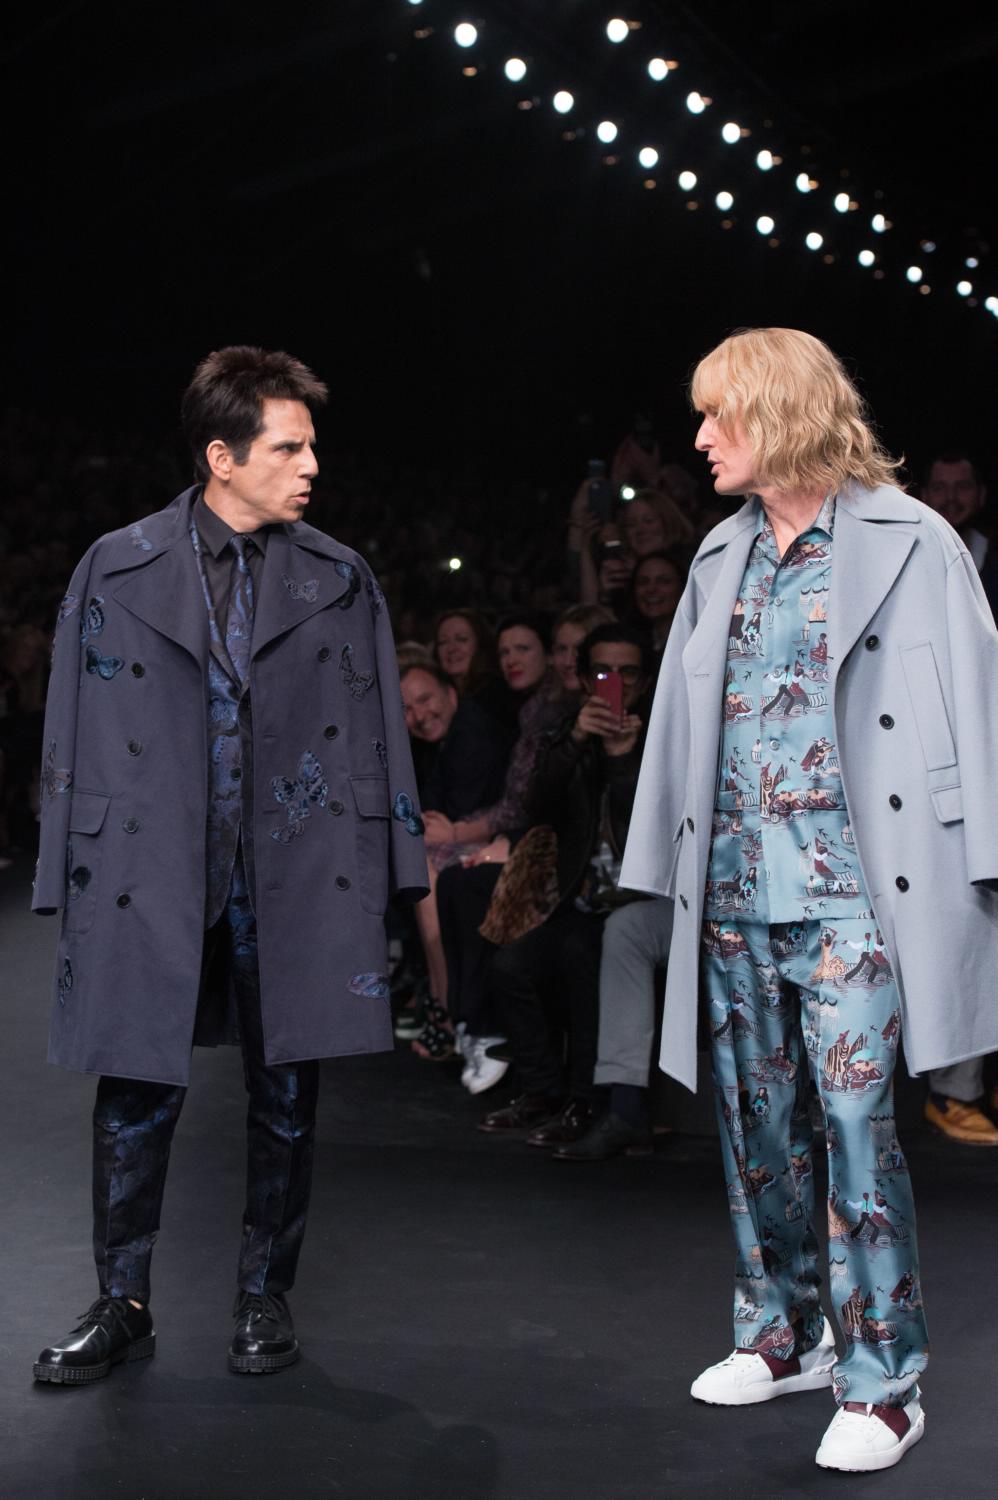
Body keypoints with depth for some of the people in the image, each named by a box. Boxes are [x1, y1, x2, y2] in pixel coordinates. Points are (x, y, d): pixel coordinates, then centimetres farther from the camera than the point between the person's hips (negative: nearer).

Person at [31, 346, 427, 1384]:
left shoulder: (340, 581, 7)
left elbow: (376, 738, 8)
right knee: (136, 1096, 4)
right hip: (149, 875, -1)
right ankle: (123, 1305, 21)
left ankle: (265, 1298, 26)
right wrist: (69, 878, 0)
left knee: (285, 1098, 9)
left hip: (298, 873, 1)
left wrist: (385, 872, 2)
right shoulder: (117, 570, 4)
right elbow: (75, 735, 4)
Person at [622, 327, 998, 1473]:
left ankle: (882, 1379, 6)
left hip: (851, 892, -6)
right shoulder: (722, 557, 14)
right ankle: (783, 1333, 28)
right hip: (734, 892, 6)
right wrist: (669, 862, 12)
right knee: (755, 1120, 12)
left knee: (855, 1118, -8)